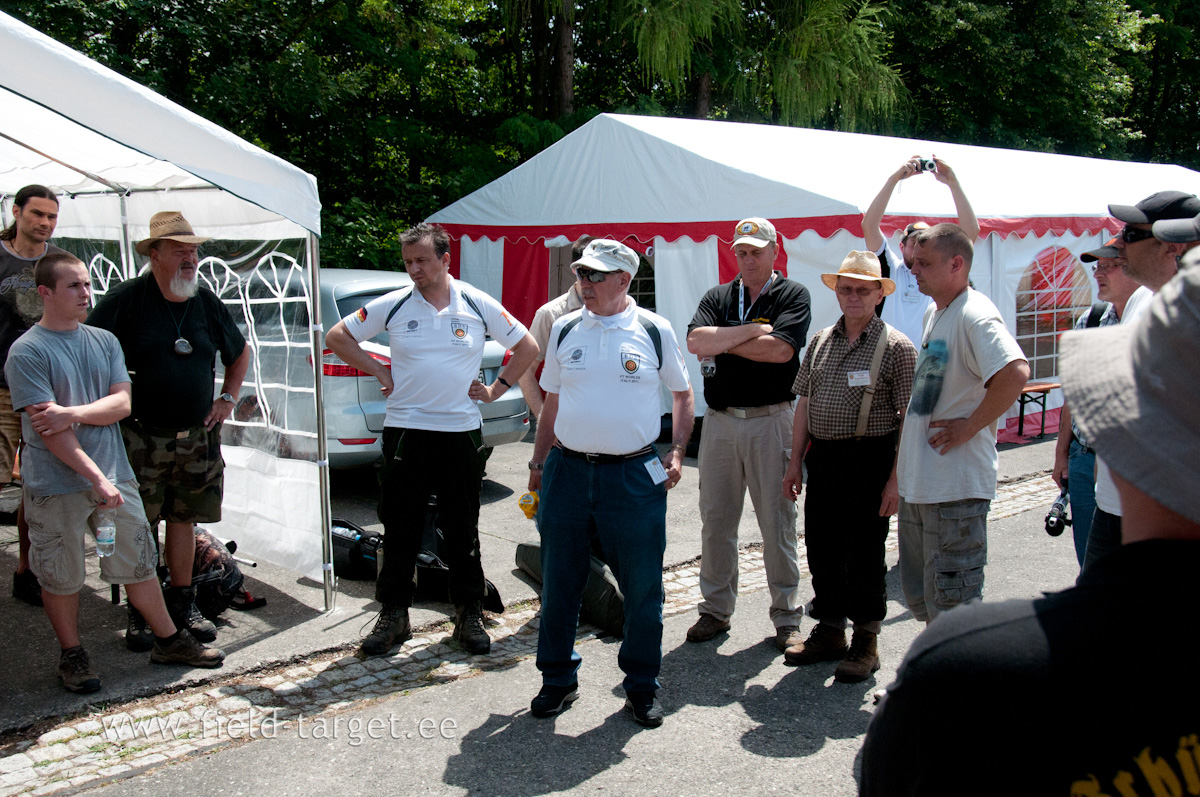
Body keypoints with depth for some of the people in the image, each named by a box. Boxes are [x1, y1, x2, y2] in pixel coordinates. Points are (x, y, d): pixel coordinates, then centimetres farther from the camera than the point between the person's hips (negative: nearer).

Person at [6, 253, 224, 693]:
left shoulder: (104, 341, 8)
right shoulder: (26, 352, -9)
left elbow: (122, 402, 0)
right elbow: (48, 429, -15)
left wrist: (73, 413, -18)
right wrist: (96, 478, -20)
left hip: (114, 475, 5)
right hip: (56, 484, -4)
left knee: (139, 562, 12)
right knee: (61, 577, 8)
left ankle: (168, 640, 25)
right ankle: (72, 655, 26)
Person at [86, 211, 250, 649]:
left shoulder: (207, 302, 6)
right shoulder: (125, 299, -9)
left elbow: (240, 352, 21)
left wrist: (227, 398, 12)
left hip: (197, 435, 4)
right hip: (140, 436, -4)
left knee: (184, 519, 12)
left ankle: (182, 602, 24)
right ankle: (138, 612, 14)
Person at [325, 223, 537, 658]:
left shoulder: (479, 305, 1)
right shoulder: (392, 305, 1)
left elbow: (527, 347, 11)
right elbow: (337, 337, 10)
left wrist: (495, 389, 4)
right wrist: (379, 371, 3)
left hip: (461, 432, 0)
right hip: (404, 431, 0)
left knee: (463, 531, 7)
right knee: (400, 530, 6)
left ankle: (469, 616, 19)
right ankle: (393, 615, 19)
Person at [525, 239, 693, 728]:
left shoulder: (655, 331, 0)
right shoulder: (564, 330, 7)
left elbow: (682, 394, 10)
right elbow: (552, 402, 14)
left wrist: (677, 452, -1)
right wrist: (538, 463, 12)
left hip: (635, 476, -2)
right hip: (568, 471, 2)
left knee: (643, 587, 5)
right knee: (558, 583, 9)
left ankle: (642, 686, 23)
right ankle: (558, 679, 27)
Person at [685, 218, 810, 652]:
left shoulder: (792, 294, 3)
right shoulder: (717, 297, 13)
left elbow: (781, 349, -15)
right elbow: (696, 341, -6)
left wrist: (722, 343, -6)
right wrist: (753, 330, -10)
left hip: (770, 420, -3)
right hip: (719, 420, 4)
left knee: (777, 521, 1)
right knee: (715, 520, 8)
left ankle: (787, 617, 13)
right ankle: (716, 609, 20)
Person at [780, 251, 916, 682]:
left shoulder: (897, 346, -5)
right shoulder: (820, 341, 11)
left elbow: (910, 416, -9)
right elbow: (804, 403, 15)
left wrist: (897, 478, -14)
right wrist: (795, 462, 10)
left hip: (869, 460, -5)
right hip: (822, 459, 6)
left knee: (864, 554, 2)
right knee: (821, 549, 12)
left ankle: (866, 643, 17)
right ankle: (830, 633, 28)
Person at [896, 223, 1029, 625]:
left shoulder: (974, 314, -16)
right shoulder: (934, 313, 13)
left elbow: (1016, 373, -33)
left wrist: (970, 426, -23)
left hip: (956, 485, -10)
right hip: (918, 482, 10)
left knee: (952, 606, -1)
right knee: (920, 596, 19)